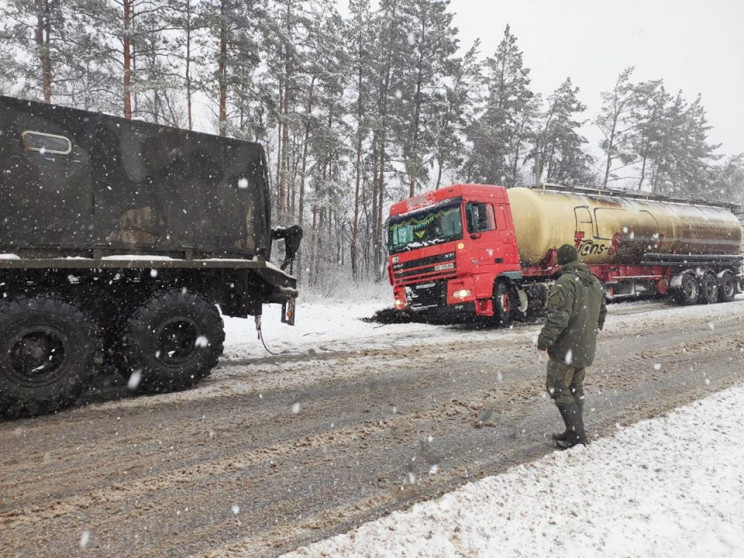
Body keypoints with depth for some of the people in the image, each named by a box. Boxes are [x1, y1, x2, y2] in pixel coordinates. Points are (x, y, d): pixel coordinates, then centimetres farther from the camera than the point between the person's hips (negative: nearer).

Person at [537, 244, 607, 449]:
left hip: (566, 348, -9)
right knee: (576, 389, 19)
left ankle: (576, 434, 1)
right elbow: (601, 313, 20)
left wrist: (544, 340, -18)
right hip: (586, 348, 9)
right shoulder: (595, 282, 11)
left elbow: (558, 317, -25)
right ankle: (576, 432, 26)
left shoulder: (565, 283, -19)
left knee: (559, 389, 0)